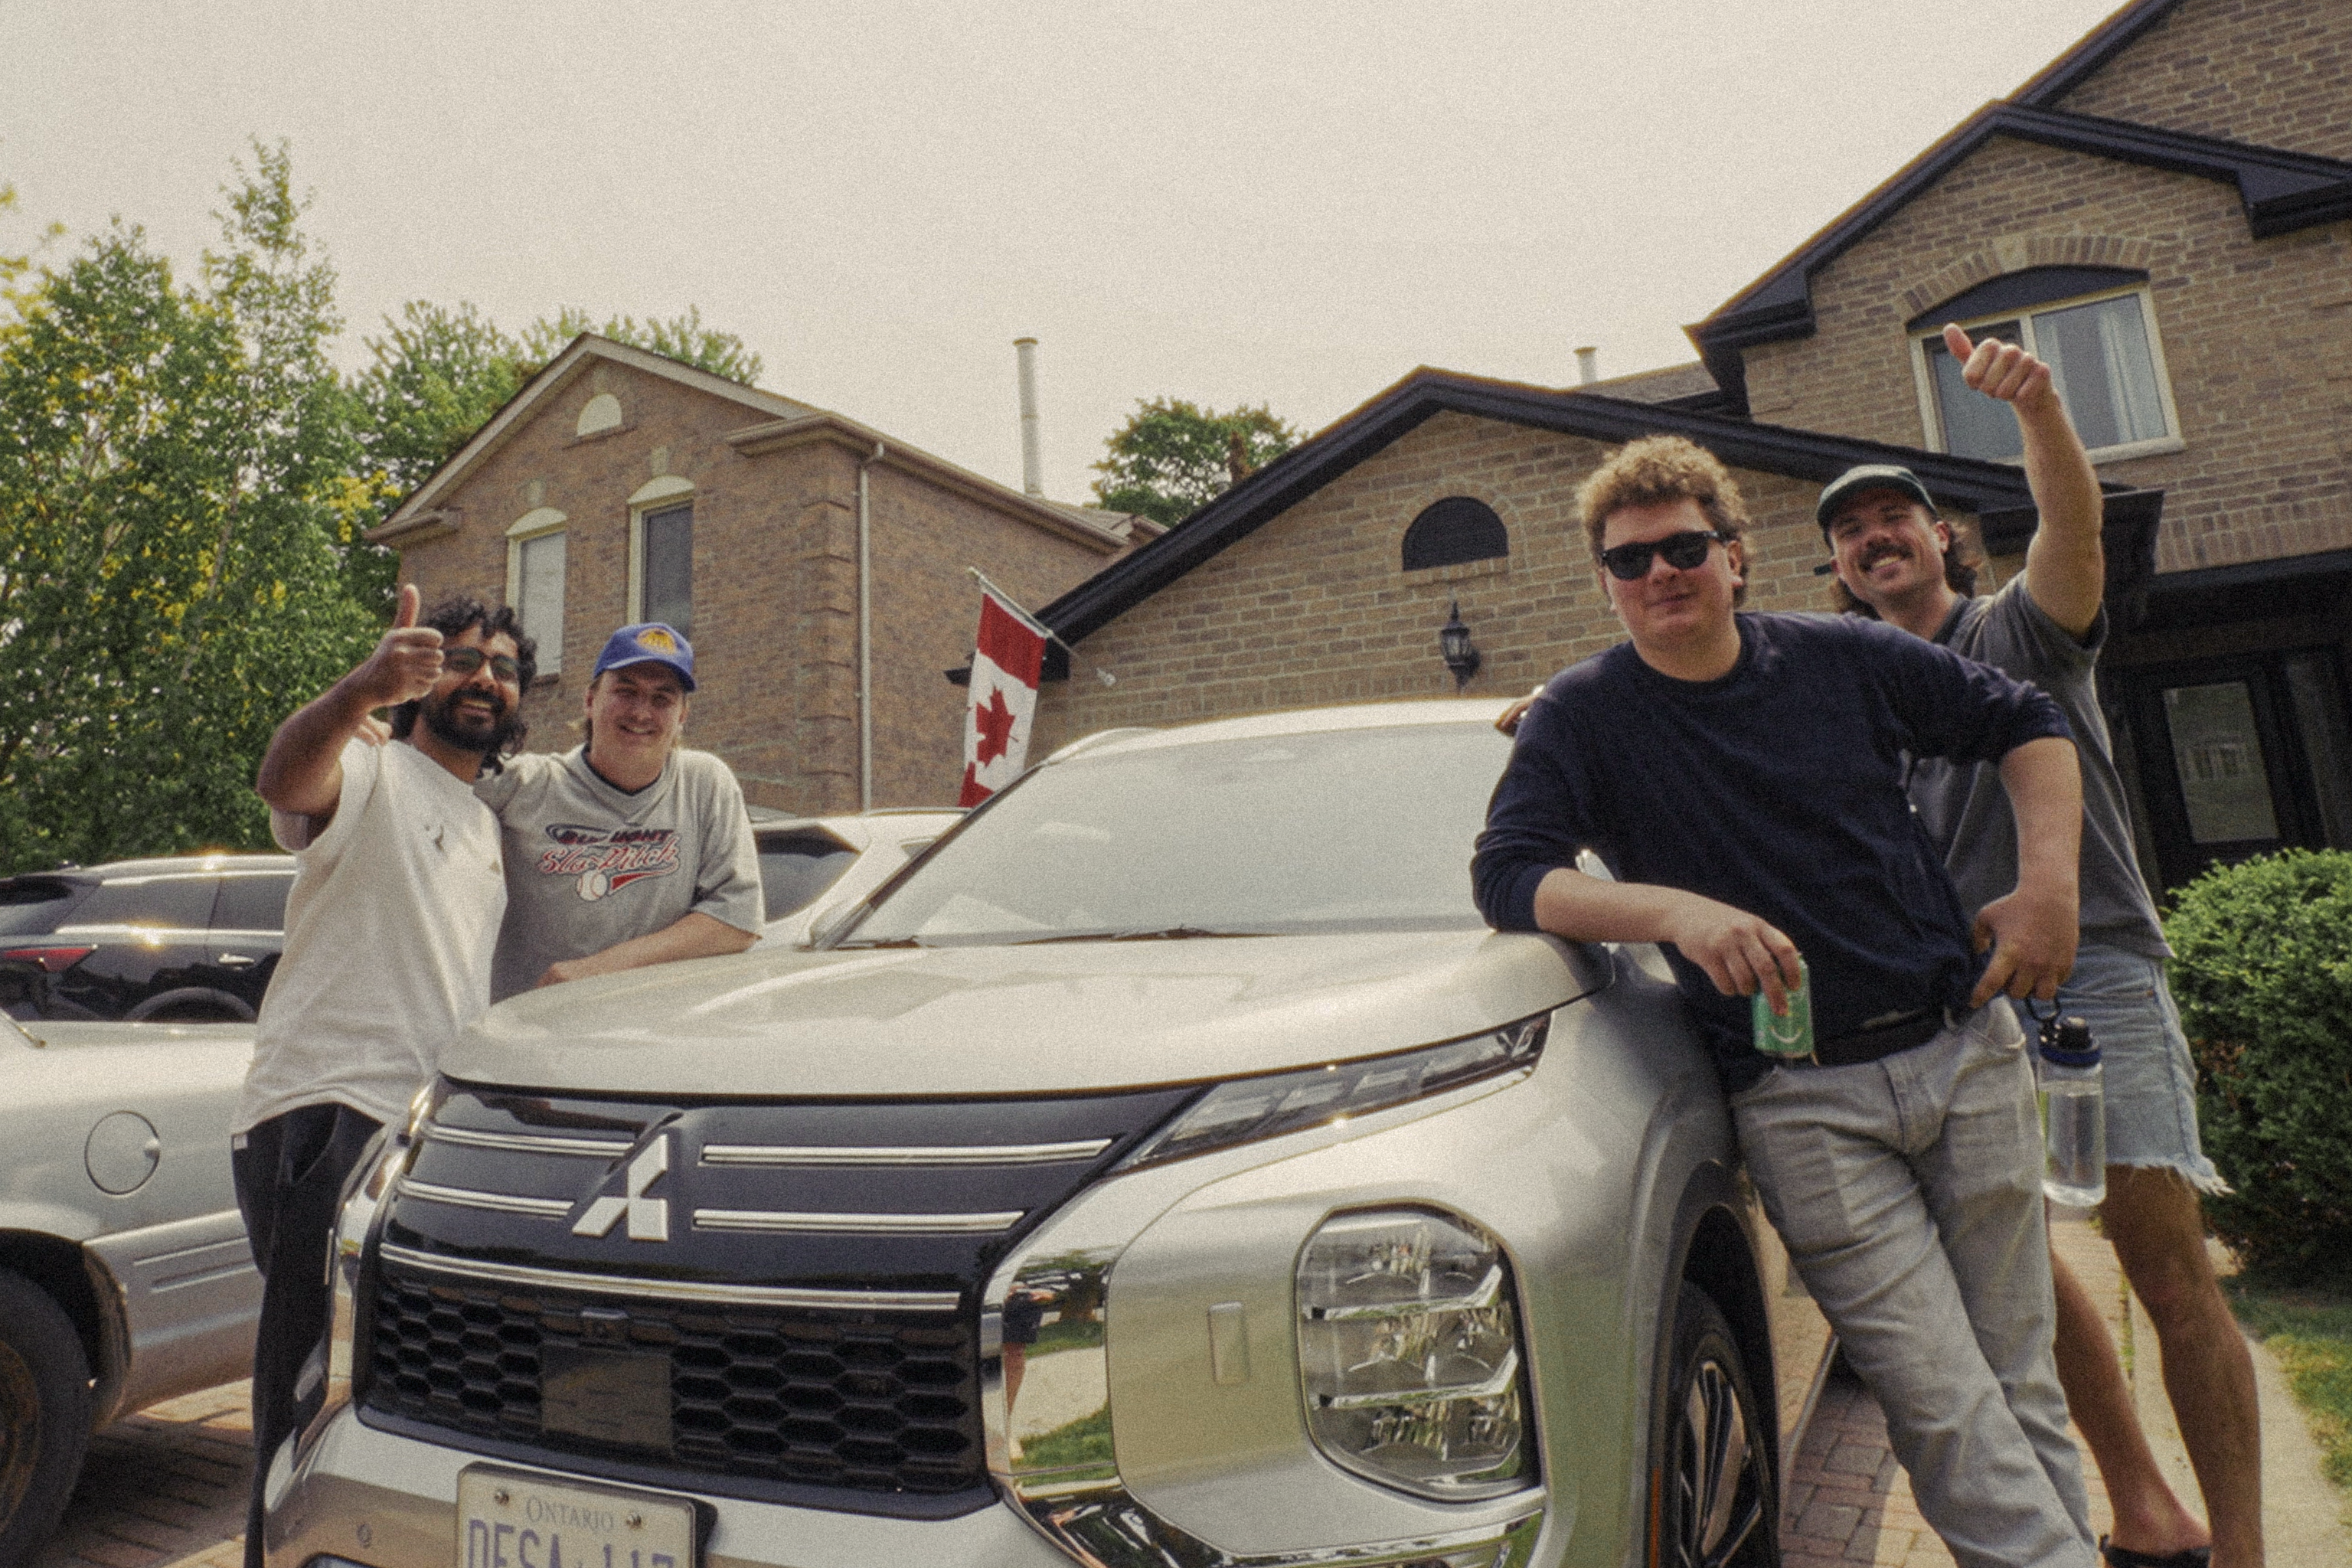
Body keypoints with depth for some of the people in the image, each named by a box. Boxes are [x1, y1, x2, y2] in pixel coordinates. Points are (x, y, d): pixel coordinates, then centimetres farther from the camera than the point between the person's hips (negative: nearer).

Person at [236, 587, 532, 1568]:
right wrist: (362, 690, -48)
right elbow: (286, 782, -30)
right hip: (326, 1114, -8)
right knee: (313, 1396, -7)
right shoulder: (371, 771, -4)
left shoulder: (490, 823, 21)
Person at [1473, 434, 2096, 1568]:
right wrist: (1677, 910, -26)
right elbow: (1506, 876, -12)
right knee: (1947, 1413, -6)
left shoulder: (1845, 657, 5)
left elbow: (2027, 723, 17)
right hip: (1800, 1103, -3)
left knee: (2021, 1385, 12)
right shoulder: (1583, 716, -3)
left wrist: (2050, 883, 3)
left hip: (1968, 1048, 3)